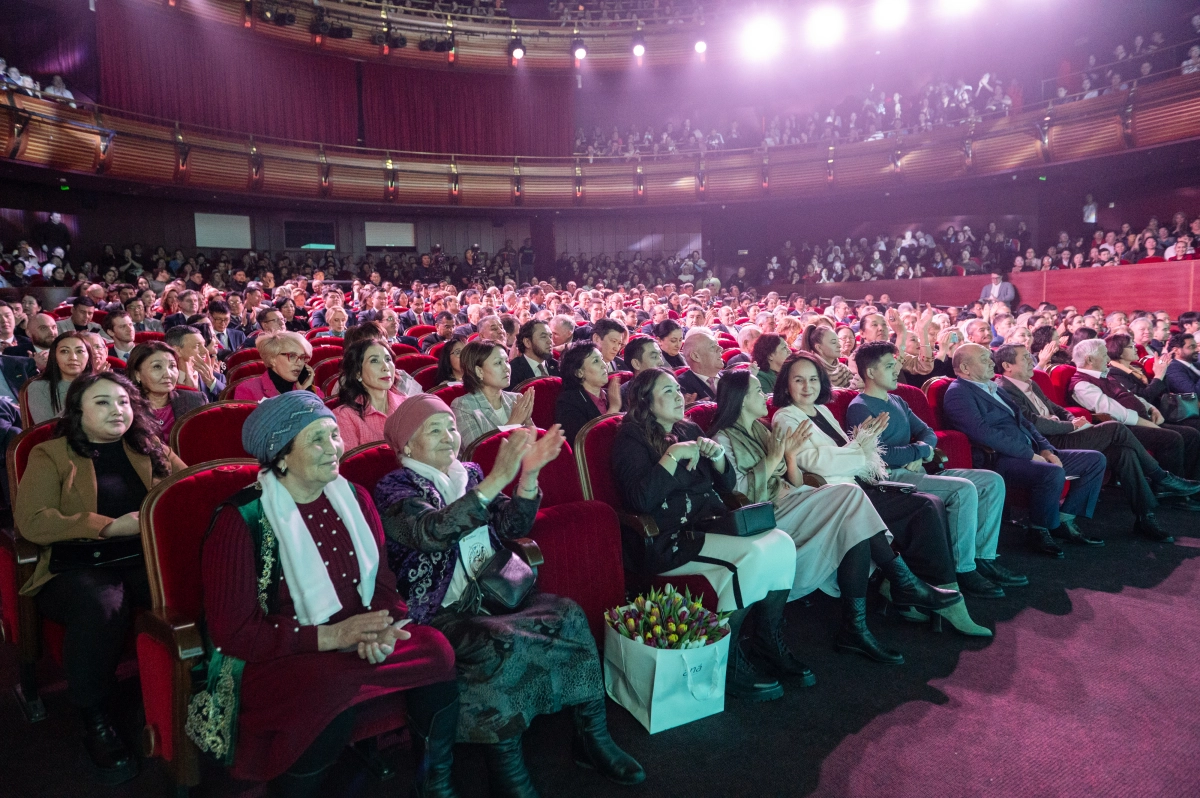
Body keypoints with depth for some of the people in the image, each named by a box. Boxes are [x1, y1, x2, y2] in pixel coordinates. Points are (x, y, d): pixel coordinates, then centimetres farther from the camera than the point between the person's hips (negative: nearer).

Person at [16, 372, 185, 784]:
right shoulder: (50, 455, 7)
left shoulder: (151, 449, 18)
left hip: (146, 560, 2)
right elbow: (31, 521, -5)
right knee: (100, 606, -37)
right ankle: (95, 723, -16)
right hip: (78, 568, -2)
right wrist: (110, 525, -14)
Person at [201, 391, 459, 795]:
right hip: (278, 659, -5)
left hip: (357, 645, 5)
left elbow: (383, 584, 7)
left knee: (436, 649, -21)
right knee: (331, 692, -36)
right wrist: (330, 635, -20)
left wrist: (384, 629, -16)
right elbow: (232, 632, -12)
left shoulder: (354, 498, 6)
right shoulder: (242, 519, -11)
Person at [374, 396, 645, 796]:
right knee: (501, 642, -33)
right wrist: (496, 480, -34)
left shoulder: (470, 473, 15)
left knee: (568, 613, -19)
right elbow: (433, 532, -24)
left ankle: (593, 736, -10)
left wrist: (528, 475, -13)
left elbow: (509, 528, 4)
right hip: (441, 612, -5)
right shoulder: (393, 488, -2)